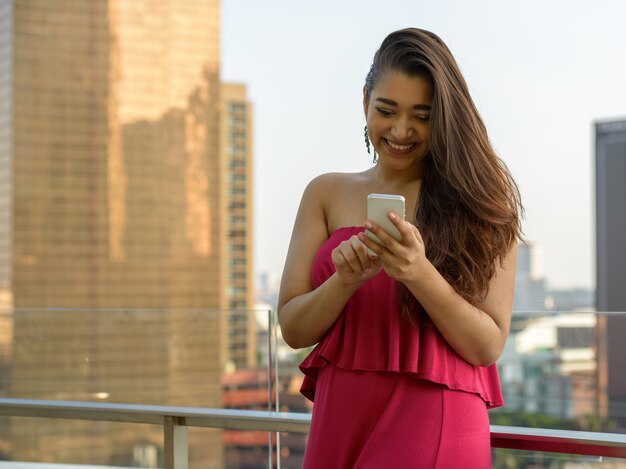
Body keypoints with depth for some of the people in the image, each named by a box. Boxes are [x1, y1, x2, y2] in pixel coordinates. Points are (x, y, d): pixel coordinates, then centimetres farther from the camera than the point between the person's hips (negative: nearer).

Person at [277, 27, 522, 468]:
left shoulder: (477, 201, 0)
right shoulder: (327, 194, 8)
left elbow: (489, 346, -5)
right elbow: (293, 329, 3)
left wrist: (419, 274, -18)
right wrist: (345, 280, -15)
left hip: (432, 430, -3)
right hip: (340, 421, 3)